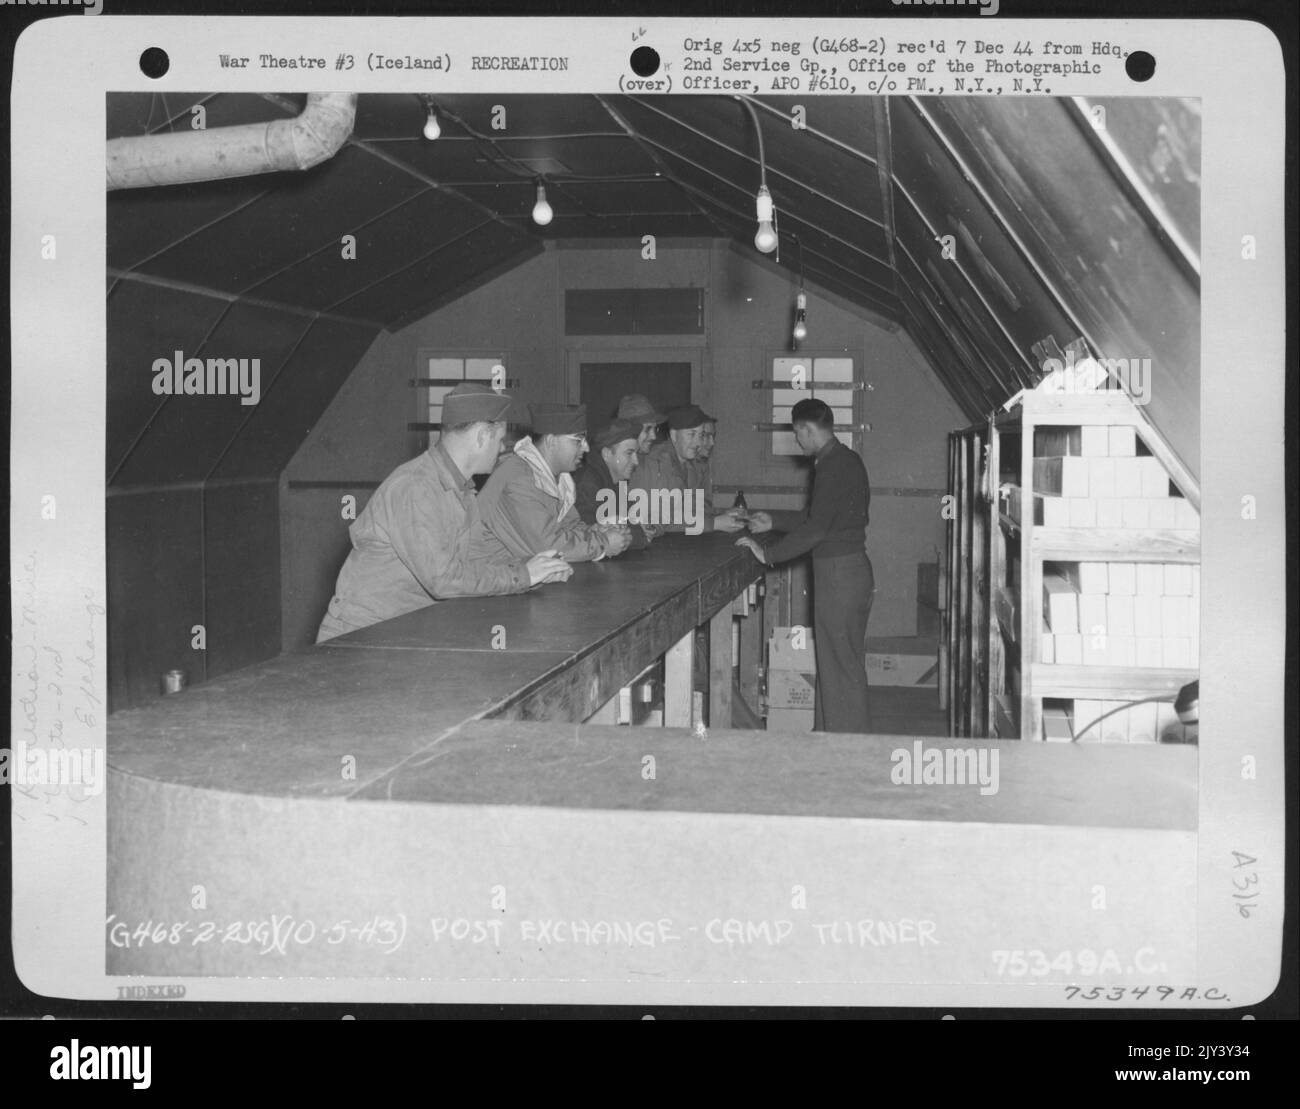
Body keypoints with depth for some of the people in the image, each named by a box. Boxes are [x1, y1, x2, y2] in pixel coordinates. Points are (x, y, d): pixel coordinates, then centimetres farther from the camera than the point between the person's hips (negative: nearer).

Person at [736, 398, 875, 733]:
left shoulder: (833, 466, -18)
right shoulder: (845, 460, 13)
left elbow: (816, 527, -24)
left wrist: (769, 554, -17)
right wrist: (773, 520, 23)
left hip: (839, 573, -10)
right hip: (851, 566, 10)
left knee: (841, 665, -3)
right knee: (839, 663, 16)